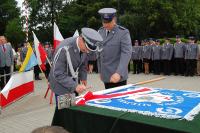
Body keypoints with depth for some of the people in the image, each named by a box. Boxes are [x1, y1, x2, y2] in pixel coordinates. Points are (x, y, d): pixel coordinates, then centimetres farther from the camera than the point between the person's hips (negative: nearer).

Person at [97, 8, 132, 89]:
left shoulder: (123, 32, -11)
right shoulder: (100, 32, 7)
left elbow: (126, 54, -20)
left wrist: (119, 73, -31)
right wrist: (100, 71, 14)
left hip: (118, 76, -5)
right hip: (106, 76, 5)